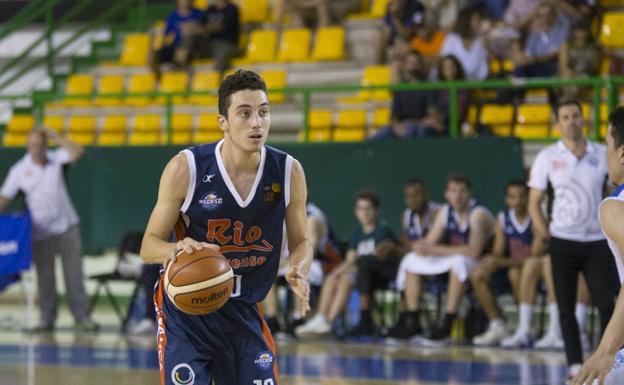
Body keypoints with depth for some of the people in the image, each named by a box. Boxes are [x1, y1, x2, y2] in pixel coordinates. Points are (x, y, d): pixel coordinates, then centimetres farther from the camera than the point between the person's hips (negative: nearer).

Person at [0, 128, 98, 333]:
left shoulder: (56, 159, 1)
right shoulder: (19, 170, 0)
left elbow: (77, 152, -15)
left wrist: (56, 136, -12)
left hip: (66, 226, 0)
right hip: (41, 232, 0)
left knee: (74, 273, -2)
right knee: (45, 277, 4)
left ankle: (81, 317, 1)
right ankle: (46, 319, 12)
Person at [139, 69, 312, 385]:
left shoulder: (289, 172, -9)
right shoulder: (186, 168, -17)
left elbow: (300, 243, 5)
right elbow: (149, 246, -9)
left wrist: (298, 272, -19)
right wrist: (177, 249, -33)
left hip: (245, 313, 3)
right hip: (186, 313, -3)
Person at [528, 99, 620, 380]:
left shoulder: (603, 155, 4)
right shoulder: (548, 157, 1)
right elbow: (534, 201, 4)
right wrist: (543, 232, -5)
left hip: (597, 241, 1)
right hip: (563, 242, -1)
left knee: (607, 304, -6)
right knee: (566, 307, -2)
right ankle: (575, 364, 4)